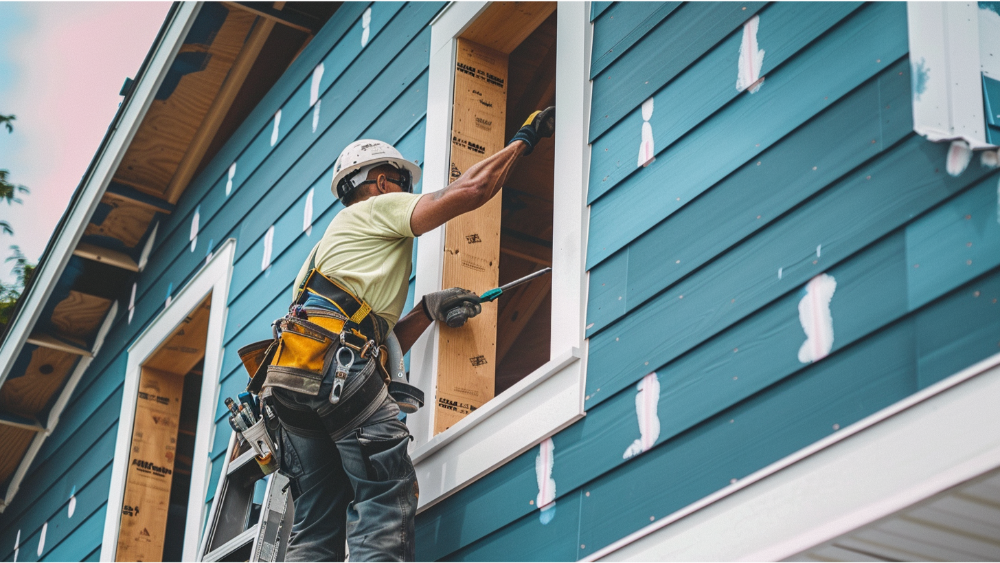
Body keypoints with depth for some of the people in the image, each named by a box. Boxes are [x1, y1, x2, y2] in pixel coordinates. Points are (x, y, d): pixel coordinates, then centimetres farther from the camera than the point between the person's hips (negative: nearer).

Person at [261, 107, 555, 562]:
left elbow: (385, 345, 31)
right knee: (388, 495, -15)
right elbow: (470, 190, 0)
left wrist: (429, 309, 21)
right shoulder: (379, 207, 13)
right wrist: (524, 139, 13)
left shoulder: (343, 235, 38)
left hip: (291, 382, 9)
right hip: (334, 362, -9)